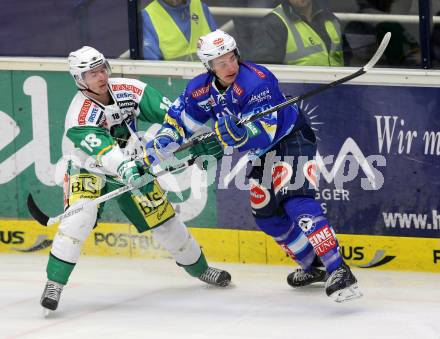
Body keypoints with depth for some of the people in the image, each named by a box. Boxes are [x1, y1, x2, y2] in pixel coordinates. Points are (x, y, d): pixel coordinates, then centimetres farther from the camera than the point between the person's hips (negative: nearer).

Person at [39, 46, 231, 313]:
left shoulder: (129, 90, -15)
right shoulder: (79, 116, -29)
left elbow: (165, 110, -10)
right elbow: (101, 148, -43)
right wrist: (125, 170, -58)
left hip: (132, 166, 5)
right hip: (89, 171, -4)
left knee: (163, 216, 9)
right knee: (79, 218, -28)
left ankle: (198, 267, 31)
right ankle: (55, 283, -22)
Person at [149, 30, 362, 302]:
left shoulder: (257, 82, -30)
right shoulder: (201, 90, -8)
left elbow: (262, 135, -35)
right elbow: (180, 115, 8)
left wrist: (239, 135, -53)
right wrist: (166, 138, -9)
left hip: (292, 139, -9)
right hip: (264, 150, 9)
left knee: (295, 202, -27)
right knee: (266, 214, 12)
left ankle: (338, 271, -35)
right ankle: (314, 265, 28)